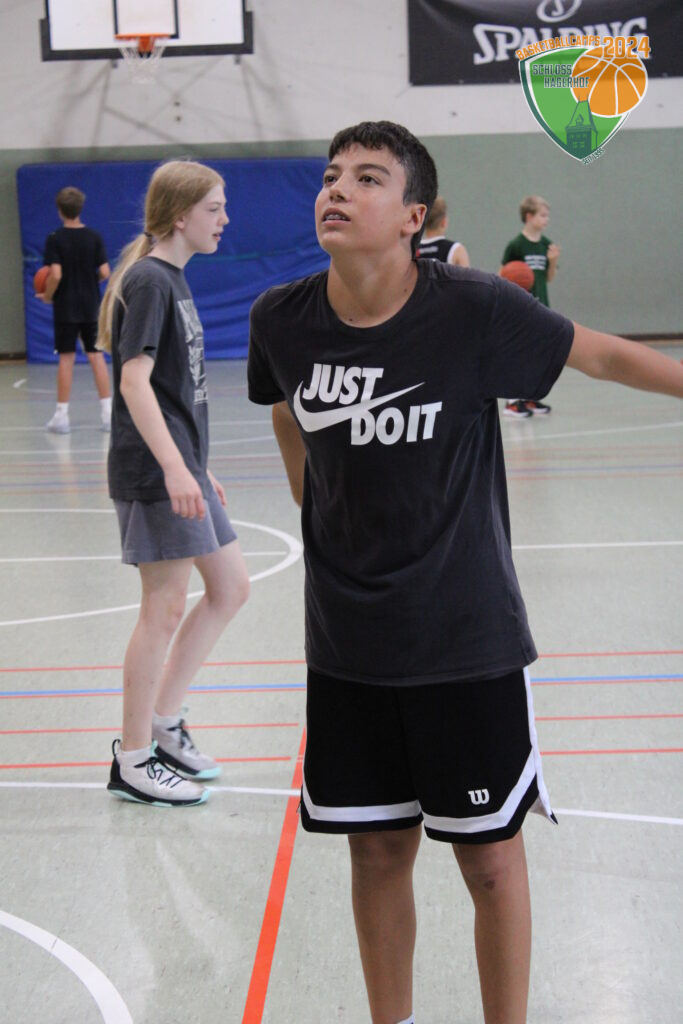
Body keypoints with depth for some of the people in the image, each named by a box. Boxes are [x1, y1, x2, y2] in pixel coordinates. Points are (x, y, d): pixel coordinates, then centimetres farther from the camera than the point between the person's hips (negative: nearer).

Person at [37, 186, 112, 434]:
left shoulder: (55, 239, -9)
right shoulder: (94, 237, -1)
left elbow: (55, 275, -18)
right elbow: (105, 272, -5)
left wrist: (47, 296, -1)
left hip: (66, 308, -2)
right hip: (91, 307, 2)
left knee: (66, 358, 2)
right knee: (96, 356, 7)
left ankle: (62, 415, 4)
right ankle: (108, 411, 5)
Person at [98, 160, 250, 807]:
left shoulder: (171, 280, 15)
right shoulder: (148, 281, -13)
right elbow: (134, 380, -21)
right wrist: (174, 467, -29)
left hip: (183, 468, 10)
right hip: (153, 472, -10)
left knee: (230, 588, 13)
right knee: (165, 609, -3)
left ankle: (164, 723, 22)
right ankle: (133, 763, 8)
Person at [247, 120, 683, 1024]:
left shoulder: (475, 310, -17)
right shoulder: (282, 319, -6)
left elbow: (607, 354, -3)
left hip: (467, 636, -3)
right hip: (346, 641, 3)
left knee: (488, 854, 7)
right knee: (377, 850, 13)